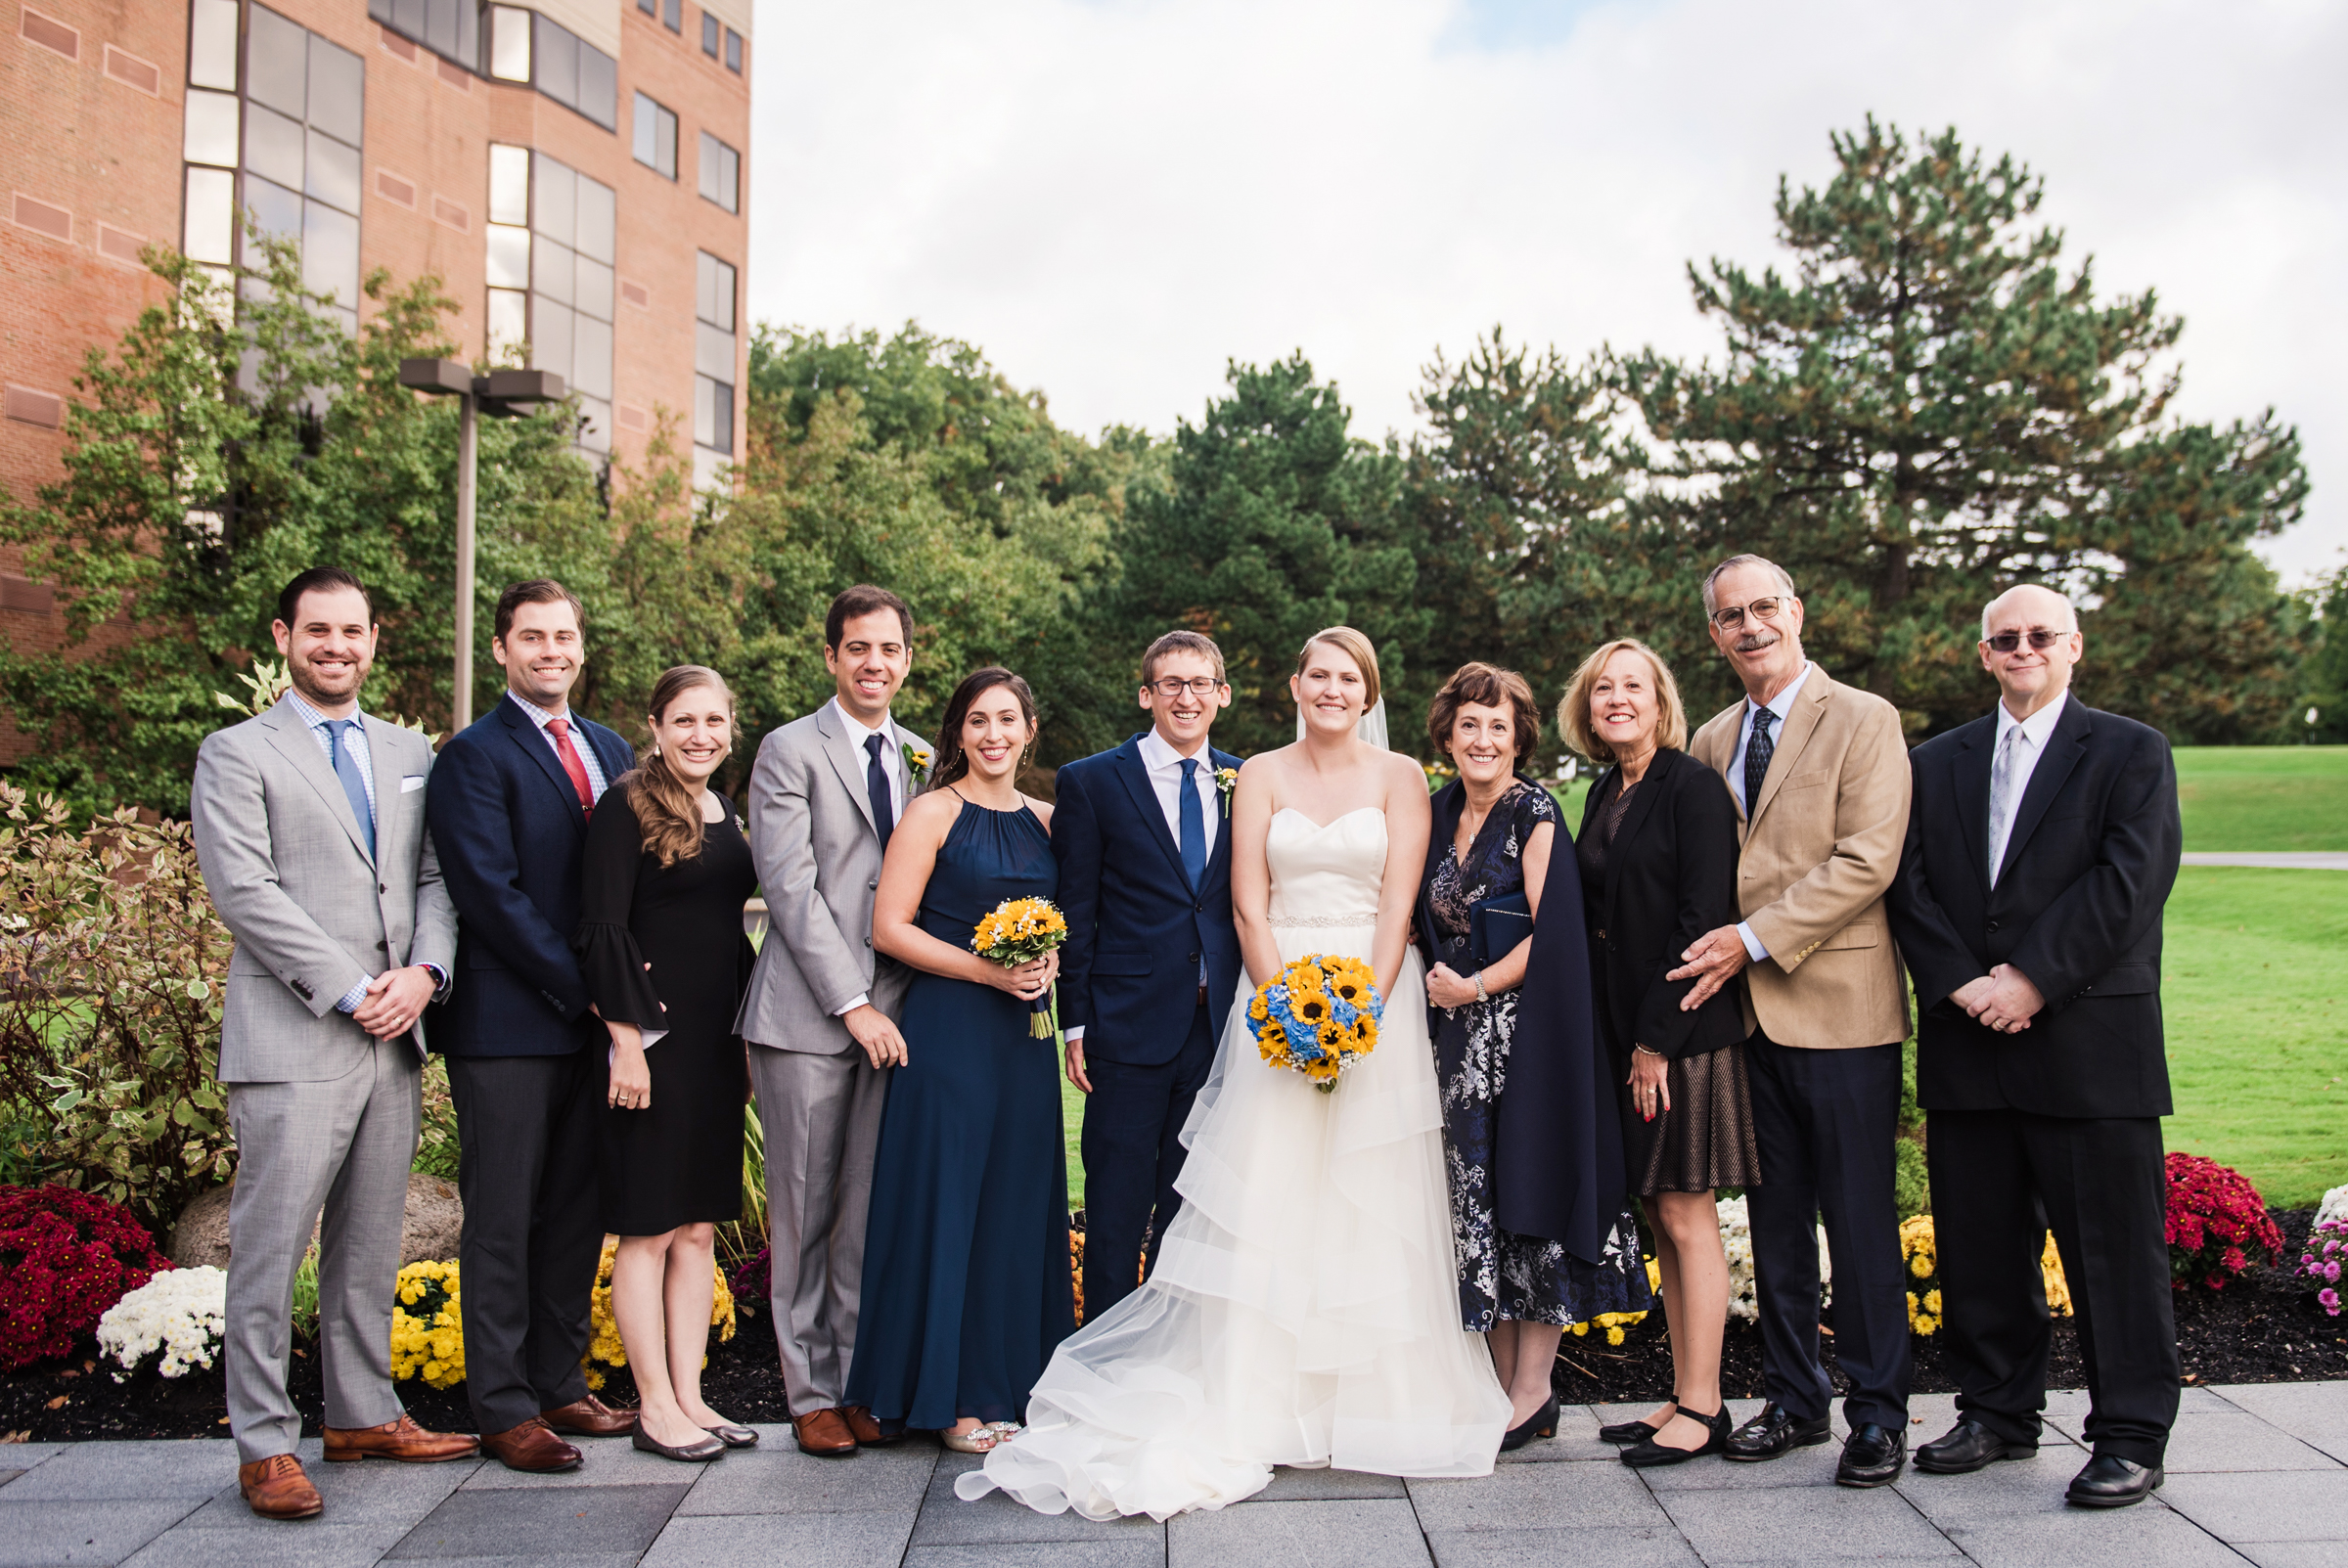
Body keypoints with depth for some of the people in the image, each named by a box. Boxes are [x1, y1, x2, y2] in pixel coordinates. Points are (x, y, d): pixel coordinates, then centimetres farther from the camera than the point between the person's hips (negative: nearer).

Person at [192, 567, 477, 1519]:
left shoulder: (410, 753, 17)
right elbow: (246, 892, -9)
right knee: (269, 1247, -2)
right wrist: (350, 991, -13)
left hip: (395, 1042, 5)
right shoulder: (236, 755, 1)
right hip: (292, 1041, -5)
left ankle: (364, 1414, 24)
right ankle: (264, 1443, 9)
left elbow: (436, 877, 12)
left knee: (370, 1244, 13)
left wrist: (425, 971, -6)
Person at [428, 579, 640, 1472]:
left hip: (593, 1024, 6)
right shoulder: (475, 756, -6)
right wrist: (583, 989, -14)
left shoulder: (611, 751, 15)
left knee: (578, 1213, 12)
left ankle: (559, 1383, 24)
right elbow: (492, 894, -13)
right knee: (503, 1221, 2)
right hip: (510, 1026, -6)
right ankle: (504, 1407, 12)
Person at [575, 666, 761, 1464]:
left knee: (700, 1226, 11)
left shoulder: (724, 815, 14)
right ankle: (655, 1406, 11)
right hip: (653, 1037, -7)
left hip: (718, 1040, 8)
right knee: (648, 1229, 1)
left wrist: (750, 1041, 15)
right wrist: (627, 1039, -18)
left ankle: (690, 1397, 19)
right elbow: (603, 927, -13)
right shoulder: (627, 805, -8)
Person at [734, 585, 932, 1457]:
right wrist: (852, 1004, -12)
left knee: (873, 1213, 6)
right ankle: (811, 1394, 15)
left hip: (892, 1014, 4)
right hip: (807, 1015, -4)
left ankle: (863, 1384, 17)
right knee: (804, 1213, 3)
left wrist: (914, 1002, 4)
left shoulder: (922, 758, 14)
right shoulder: (790, 751, -1)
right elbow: (790, 887, -8)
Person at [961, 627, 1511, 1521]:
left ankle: (1369, 1403, 12)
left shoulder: (1399, 777, 6)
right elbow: (1249, 904, 0)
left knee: (1372, 1208, 1)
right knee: (1266, 1200, -3)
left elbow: (1399, 902, -3)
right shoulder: (1260, 775, 7)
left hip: (1379, 997, 0)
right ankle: (1253, 1406, 3)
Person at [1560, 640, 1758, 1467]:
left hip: (1686, 1027, -8)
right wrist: (1620, 1037, 9)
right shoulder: (1605, 793, 13)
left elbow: (1703, 919, -15)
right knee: (1659, 1218, 11)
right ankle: (1685, 1395, 21)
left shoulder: (1692, 786, -10)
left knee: (1686, 1213, -2)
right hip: (1625, 1028, 8)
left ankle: (1702, 1408, 8)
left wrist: (1658, 1037, -16)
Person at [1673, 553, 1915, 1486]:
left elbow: (1866, 861, -13)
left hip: (1838, 1007, -5)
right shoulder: (1712, 741, 15)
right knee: (1776, 1217, 12)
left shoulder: (1863, 720, -4)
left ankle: (1877, 1415, 13)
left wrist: (1755, 939, -16)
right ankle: (1794, 1398, 24)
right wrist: (1708, 953, 0)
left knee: (1860, 1220, 1)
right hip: (1746, 1013, 6)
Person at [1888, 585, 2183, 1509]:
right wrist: (1960, 984, -8)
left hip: (2090, 1043, -4)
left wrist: (2033, 978, -15)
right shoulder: (1937, 763, 15)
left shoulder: (2132, 753, 4)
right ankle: (1998, 1413, 24)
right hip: (1966, 1047, 4)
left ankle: (2130, 1436, 14)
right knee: (1978, 1244, 10)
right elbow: (1910, 885, 6)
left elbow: (2130, 879, -9)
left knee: (2113, 1245, 2)